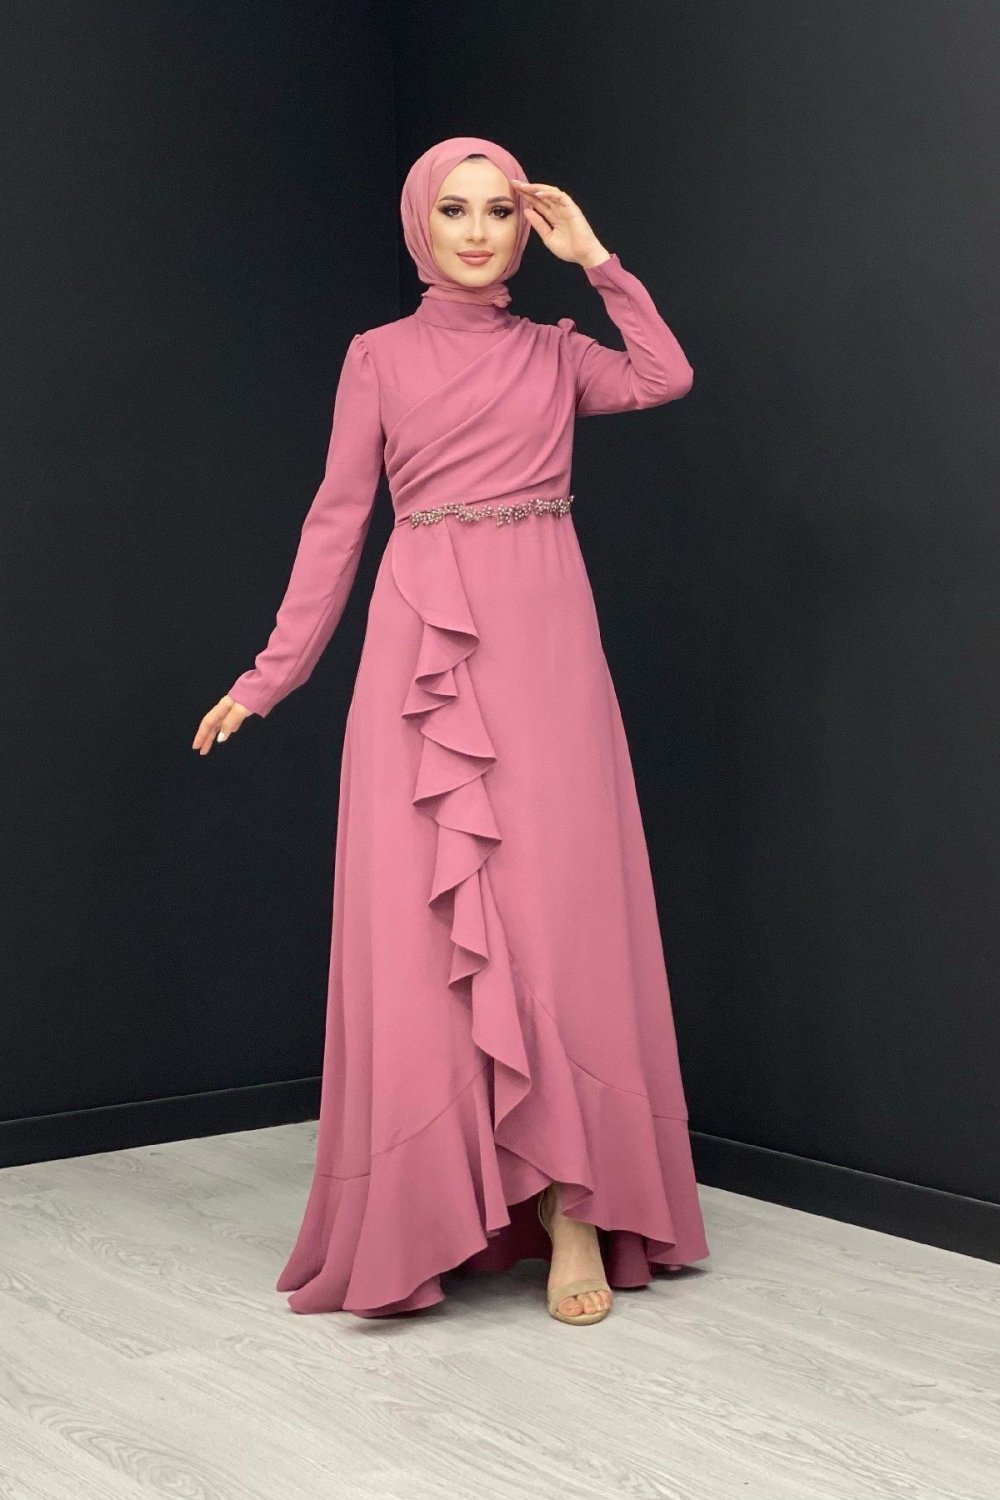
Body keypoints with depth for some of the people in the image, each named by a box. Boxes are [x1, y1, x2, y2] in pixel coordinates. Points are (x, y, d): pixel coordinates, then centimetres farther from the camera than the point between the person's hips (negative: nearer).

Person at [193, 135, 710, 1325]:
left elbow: (667, 378, -5)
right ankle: (436, 1211, 4)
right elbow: (336, 519, 7)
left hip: (545, 640, 1)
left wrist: (593, 258, 1)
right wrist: (271, 673, 1)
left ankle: (574, 1203, -1)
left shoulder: (555, 351, 14)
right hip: (424, 640, -1)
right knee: (424, 918, -4)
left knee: (561, 906, -4)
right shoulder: (379, 357, 11)